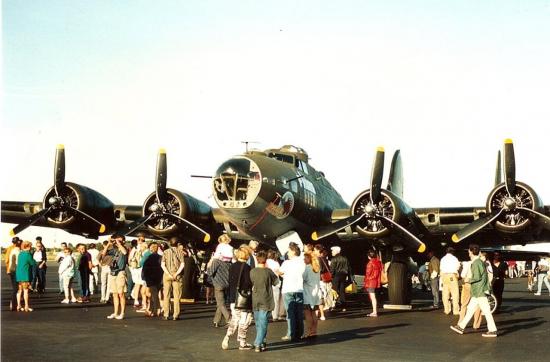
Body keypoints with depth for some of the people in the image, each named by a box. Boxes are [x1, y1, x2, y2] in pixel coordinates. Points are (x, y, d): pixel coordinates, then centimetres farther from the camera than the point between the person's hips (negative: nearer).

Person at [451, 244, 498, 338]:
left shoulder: (476, 263, -14)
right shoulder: (480, 262, 16)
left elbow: (477, 277, -20)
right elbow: (484, 276, 18)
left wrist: (469, 280, -5)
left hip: (480, 291, -10)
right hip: (477, 292, 10)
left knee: (486, 310, -6)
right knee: (470, 309, 13)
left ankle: (492, 330, -3)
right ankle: (461, 327, 18)